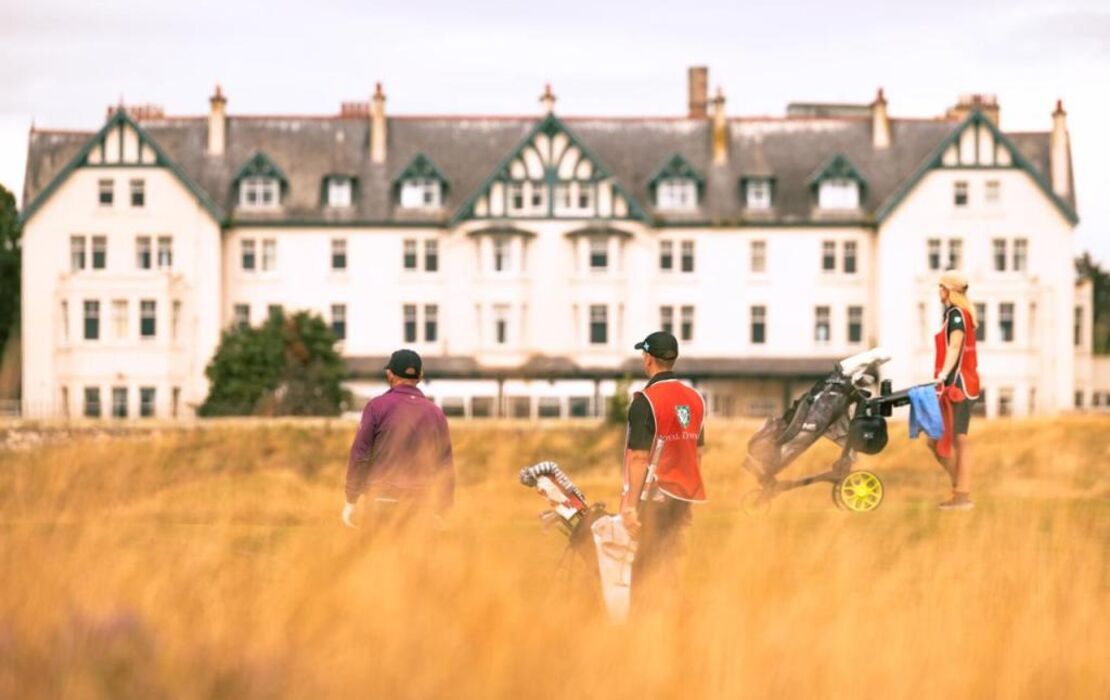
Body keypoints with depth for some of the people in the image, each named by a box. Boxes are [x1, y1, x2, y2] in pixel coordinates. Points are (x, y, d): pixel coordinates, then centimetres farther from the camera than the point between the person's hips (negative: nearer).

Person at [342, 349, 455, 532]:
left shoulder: (377, 406, -1)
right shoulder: (435, 412, 9)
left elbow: (360, 454, -4)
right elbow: (445, 464, 10)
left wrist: (351, 501, 0)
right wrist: (440, 510, 16)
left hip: (387, 498, -3)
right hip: (425, 501, 4)